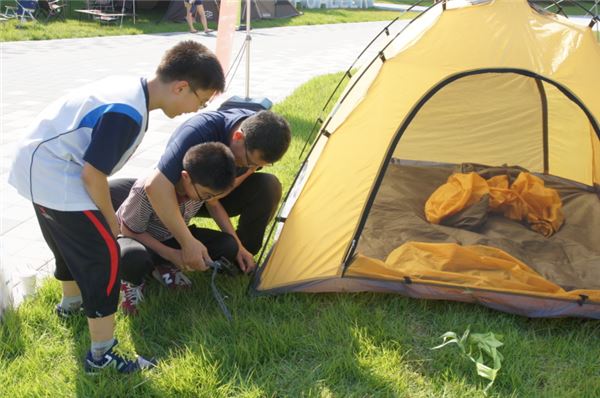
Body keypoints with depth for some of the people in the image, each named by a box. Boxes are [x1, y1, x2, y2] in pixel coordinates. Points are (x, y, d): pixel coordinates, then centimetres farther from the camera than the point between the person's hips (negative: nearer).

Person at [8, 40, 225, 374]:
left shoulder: (129, 87, 3)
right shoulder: (128, 114, -27)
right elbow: (93, 174, -25)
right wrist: (110, 217, -7)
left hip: (38, 166, 10)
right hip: (53, 176, -10)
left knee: (75, 242, 28)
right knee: (103, 253, -8)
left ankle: (71, 302, 54)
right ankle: (103, 355, 2)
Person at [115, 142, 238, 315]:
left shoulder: (204, 186, -23)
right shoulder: (146, 191, -36)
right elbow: (129, 230, -21)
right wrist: (170, 254, -25)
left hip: (172, 237, 5)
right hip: (138, 238, -5)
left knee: (228, 246, -17)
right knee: (132, 259, -43)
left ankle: (164, 267, 4)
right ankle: (132, 282, -3)